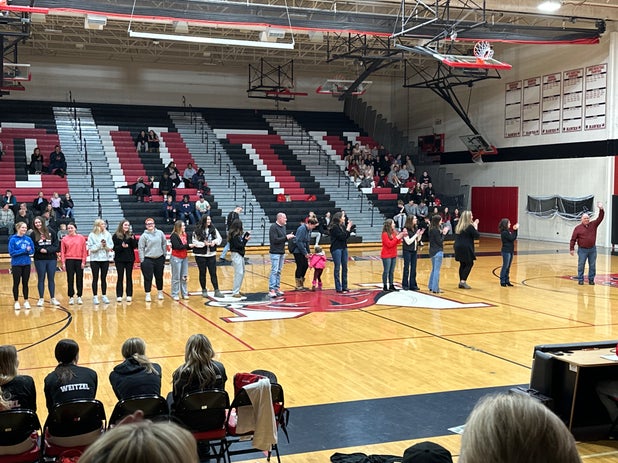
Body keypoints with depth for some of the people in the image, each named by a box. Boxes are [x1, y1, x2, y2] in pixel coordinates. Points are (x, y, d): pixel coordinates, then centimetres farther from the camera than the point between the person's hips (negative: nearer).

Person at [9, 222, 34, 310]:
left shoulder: (28, 239, 2)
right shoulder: (13, 239, -10)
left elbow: (32, 250, 5)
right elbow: (12, 252, -15)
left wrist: (28, 251, -16)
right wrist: (24, 250, -18)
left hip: (26, 264, 3)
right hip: (16, 264, -3)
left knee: (25, 283, 10)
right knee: (16, 283, 6)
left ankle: (26, 301, 19)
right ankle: (16, 302, 14)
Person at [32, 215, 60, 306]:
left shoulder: (51, 233, 3)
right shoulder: (33, 234, 2)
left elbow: (56, 245, -1)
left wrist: (47, 250, -14)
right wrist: (39, 250, -17)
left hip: (51, 259, 1)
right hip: (39, 260, -1)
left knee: (51, 279, 6)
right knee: (41, 279, 4)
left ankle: (53, 298, 13)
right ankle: (41, 299, 10)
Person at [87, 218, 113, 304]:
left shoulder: (108, 234, 3)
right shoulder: (92, 235, -5)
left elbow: (111, 246, 1)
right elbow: (90, 247, -10)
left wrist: (106, 245, -19)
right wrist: (100, 245, -17)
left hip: (105, 259, 2)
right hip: (95, 259, -2)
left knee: (104, 278, 7)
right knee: (95, 278, 3)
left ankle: (104, 296, 14)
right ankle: (95, 297, 9)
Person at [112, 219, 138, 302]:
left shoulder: (131, 235, 3)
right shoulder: (116, 236, -4)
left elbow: (135, 246, -2)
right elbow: (114, 248, -7)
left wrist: (133, 239, -18)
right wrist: (121, 246, -23)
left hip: (130, 259, 2)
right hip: (119, 259, -2)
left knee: (129, 277, 6)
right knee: (120, 277, 2)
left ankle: (129, 295, 11)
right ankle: (119, 295, 6)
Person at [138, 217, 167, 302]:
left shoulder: (160, 233, 3)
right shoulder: (144, 236, -5)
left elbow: (164, 244, 10)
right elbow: (140, 248, -5)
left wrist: (164, 255, 9)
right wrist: (142, 260, -8)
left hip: (159, 259, 3)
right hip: (148, 260, -3)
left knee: (159, 277, 12)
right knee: (148, 278, -1)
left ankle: (160, 293, 27)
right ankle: (148, 295, 7)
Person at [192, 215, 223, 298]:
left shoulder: (213, 229, 1)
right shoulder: (197, 231, -8)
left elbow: (220, 238, 6)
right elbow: (194, 242, -10)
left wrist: (215, 241, -13)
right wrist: (204, 244, -19)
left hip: (211, 255, 2)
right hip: (200, 255, -2)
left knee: (213, 273, 2)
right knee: (202, 273, 9)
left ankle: (216, 291, 5)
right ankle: (204, 290, 21)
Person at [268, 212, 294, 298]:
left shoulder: (283, 227, 13)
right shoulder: (273, 227, -13)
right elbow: (275, 240, -20)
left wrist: (289, 237, 0)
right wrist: (286, 237, -17)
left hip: (282, 252, 8)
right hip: (275, 253, -8)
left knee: (279, 271, 11)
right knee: (274, 271, -9)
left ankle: (277, 288, 17)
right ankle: (271, 290, -7)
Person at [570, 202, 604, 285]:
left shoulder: (593, 225, 5)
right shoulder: (578, 228, -4)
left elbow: (600, 218, -2)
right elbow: (573, 239, -3)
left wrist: (601, 209, -17)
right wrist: (571, 249, -7)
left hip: (592, 249, 3)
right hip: (582, 250, -3)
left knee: (592, 266, 7)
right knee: (581, 265, 1)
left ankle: (591, 279, 15)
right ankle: (580, 279, 10)